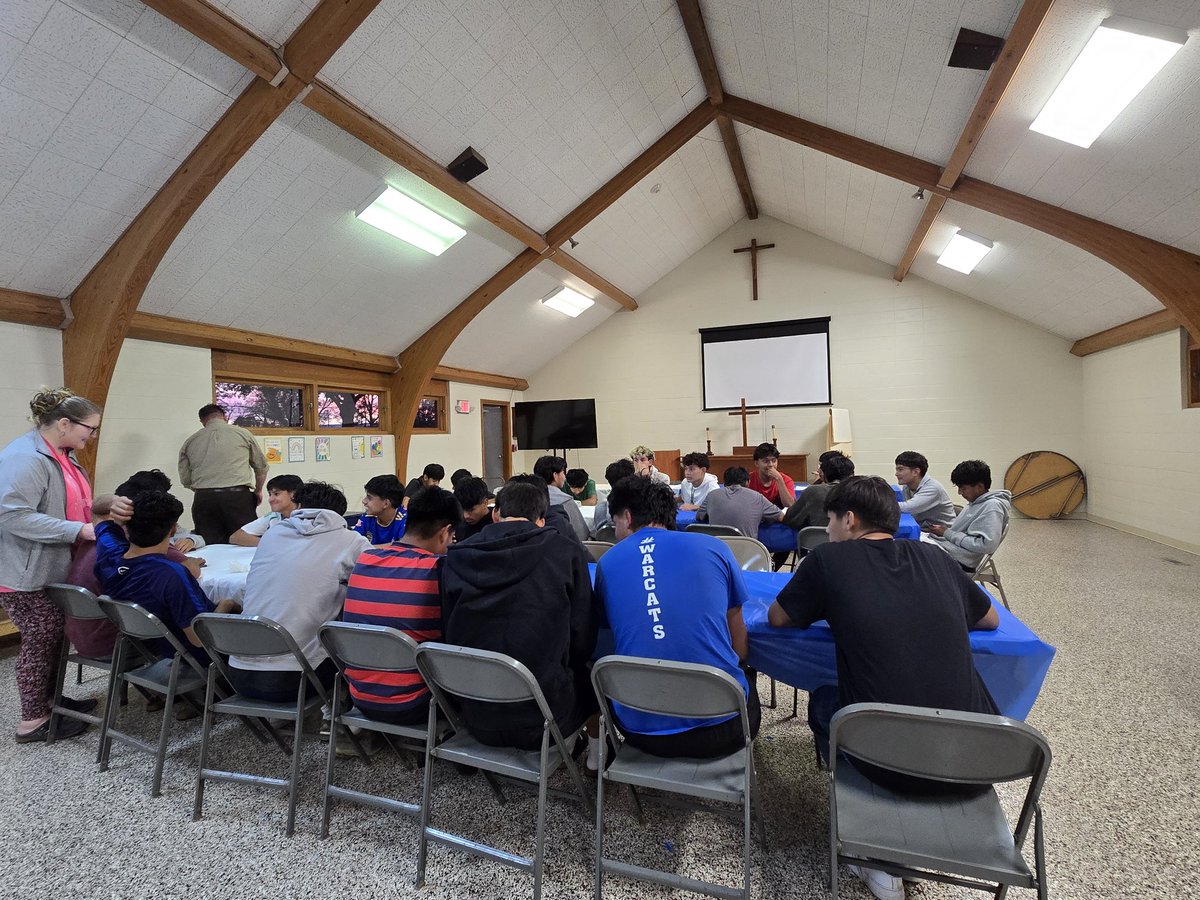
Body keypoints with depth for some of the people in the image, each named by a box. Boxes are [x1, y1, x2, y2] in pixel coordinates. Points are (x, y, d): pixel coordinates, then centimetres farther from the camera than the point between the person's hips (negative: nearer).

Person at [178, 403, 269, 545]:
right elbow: (261, 467, 14)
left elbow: (185, 480, 13)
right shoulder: (242, 433, 8)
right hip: (238, 496, -2)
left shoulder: (190, 442, 14)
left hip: (203, 499, 3)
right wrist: (258, 491, 29)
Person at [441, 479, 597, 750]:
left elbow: (450, 635, 6)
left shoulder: (457, 556, -3)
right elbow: (583, 641, -7)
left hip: (476, 721, 4)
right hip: (542, 720, -3)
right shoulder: (568, 552, -10)